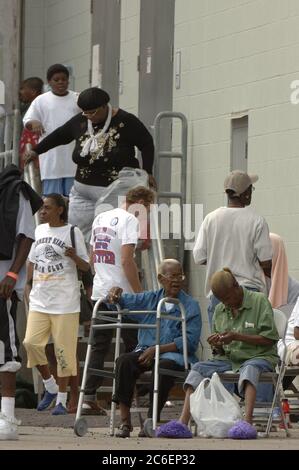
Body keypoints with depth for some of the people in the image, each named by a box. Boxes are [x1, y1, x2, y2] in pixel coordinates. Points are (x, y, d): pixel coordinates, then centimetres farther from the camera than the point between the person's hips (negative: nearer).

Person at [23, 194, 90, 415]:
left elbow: (86, 267, -2)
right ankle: (50, 386, 13)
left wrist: (74, 257, -21)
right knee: (31, 342, -9)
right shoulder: (39, 231, 11)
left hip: (65, 303, -4)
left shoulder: (72, 232, -3)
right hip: (39, 301, 4)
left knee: (63, 349, -3)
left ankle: (62, 400, 7)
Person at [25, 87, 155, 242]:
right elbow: (58, 136, 21)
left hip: (117, 190, -6)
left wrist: (147, 173, -6)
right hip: (84, 191, 6)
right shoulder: (80, 121, 6)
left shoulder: (125, 121, -8)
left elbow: (146, 143, -1)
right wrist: (36, 151, 27)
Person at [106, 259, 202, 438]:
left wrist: (158, 349, -15)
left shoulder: (190, 306, 4)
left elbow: (191, 341, -7)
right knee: (124, 361, -27)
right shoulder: (150, 299, 18)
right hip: (145, 351, 4)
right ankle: (125, 421, -28)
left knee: (163, 366, -38)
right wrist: (115, 294, -4)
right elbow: (123, 302, 23)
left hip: (174, 355, -4)